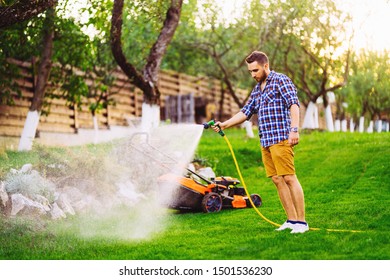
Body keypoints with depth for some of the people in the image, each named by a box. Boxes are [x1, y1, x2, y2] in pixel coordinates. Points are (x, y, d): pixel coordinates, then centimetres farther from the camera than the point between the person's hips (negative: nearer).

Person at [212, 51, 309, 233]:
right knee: (277, 180, 5)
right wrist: (225, 124, 13)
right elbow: (246, 112, 24)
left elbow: (294, 104, -13)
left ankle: (301, 222, -8)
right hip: (265, 141, 8)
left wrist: (294, 130, -24)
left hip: (281, 138, -8)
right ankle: (291, 220, 10)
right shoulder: (257, 88, 22)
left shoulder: (280, 80, -3)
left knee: (289, 178, -10)